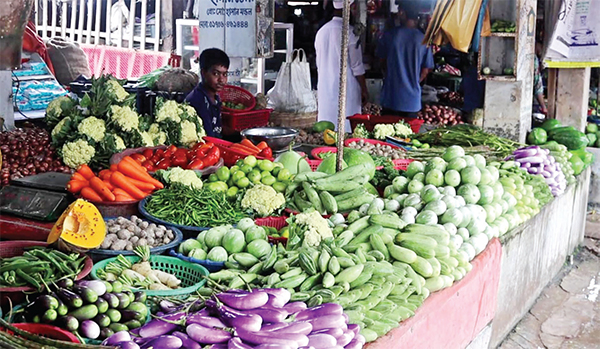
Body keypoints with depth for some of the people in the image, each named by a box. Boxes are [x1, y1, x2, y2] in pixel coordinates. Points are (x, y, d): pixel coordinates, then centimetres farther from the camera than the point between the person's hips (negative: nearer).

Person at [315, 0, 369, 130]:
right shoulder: (349, 32, -13)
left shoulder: (321, 31, 7)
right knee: (346, 129, -1)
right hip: (346, 90, -6)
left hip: (325, 90, 6)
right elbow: (357, 67, -11)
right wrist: (364, 90, 0)